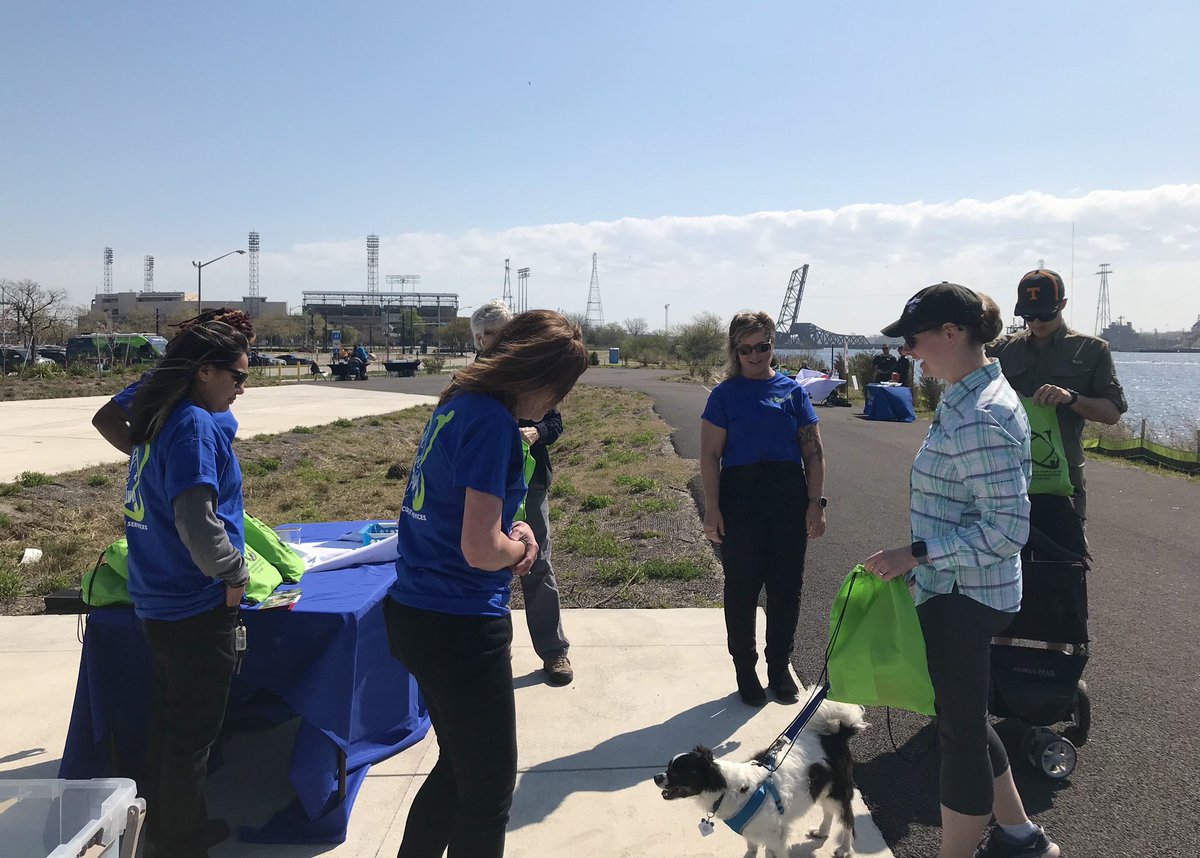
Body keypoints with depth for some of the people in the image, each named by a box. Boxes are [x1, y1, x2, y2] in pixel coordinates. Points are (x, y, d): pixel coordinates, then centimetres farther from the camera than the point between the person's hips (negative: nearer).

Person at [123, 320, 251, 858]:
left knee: (169, 722, 22)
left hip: (158, 605, 9)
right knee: (192, 733, 7)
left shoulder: (157, 420, 7)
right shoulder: (195, 426, -21)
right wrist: (234, 574, -15)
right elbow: (196, 520, -29)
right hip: (196, 610, -9)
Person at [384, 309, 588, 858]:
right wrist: (521, 546, -4)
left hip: (416, 616, 9)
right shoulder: (493, 422, -21)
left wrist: (510, 529, 4)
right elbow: (481, 550, -26)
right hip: (459, 628, -9)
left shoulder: (458, 403, 7)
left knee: (458, 768, 26)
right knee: (490, 792, 8)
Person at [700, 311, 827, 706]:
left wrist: (816, 502, -1)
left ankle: (780, 666, 26)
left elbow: (813, 451, 5)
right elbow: (710, 454, -3)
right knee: (742, 586, 6)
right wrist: (711, 508, -9)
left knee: (786, 586, 9)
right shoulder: (725, 393, -1)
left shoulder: (792, 390, 5)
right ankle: (745, 669, 22)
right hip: (740, 497, -2)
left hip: (788, 496, 2)